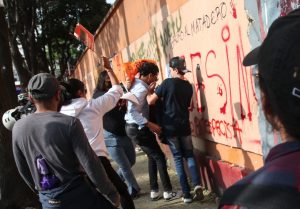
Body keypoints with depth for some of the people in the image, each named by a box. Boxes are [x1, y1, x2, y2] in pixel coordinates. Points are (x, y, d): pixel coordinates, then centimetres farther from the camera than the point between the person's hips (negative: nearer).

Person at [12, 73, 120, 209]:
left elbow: (23, 170, 8)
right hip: (78, 194, -4)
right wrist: (112, 193, -4)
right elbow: (91, 165, -16)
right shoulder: (69, 123, -17)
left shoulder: (18, 128, -3)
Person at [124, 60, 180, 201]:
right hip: (138, 128, -10)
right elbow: (132, 111, -30)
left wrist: (150, 90, 8)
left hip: (133, 127, 10)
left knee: (152, 157, 18)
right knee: (159, 157, 1)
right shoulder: (141, 88, -21)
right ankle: (168, 191, 9)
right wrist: (149, 124, -27)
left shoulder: (137, 84, 6)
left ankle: (154, 191, 23)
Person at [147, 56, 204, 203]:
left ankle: (186, 193, 4)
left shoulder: (167, 83, -11)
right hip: (184, 126, 4)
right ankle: (197, 185, -7)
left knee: (178, 158, 5)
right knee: (189, 155, 13)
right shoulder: (188, 86, 7)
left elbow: (151, 101, -11)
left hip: (170, 127, -3)